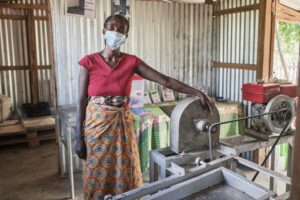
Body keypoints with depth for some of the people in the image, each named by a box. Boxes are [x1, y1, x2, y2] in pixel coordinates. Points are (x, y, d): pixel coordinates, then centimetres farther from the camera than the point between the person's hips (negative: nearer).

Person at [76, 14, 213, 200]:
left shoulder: (132, 62, -3)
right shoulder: (89, 62, -7)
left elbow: (166, 80, -8)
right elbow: (81, 102, -5)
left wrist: (198, 92, -16)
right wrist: (79, 137, -5)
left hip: (122, 125, 2)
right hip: (96, 125, -1)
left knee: (125, 179, 10)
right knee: (97, 180, 11)